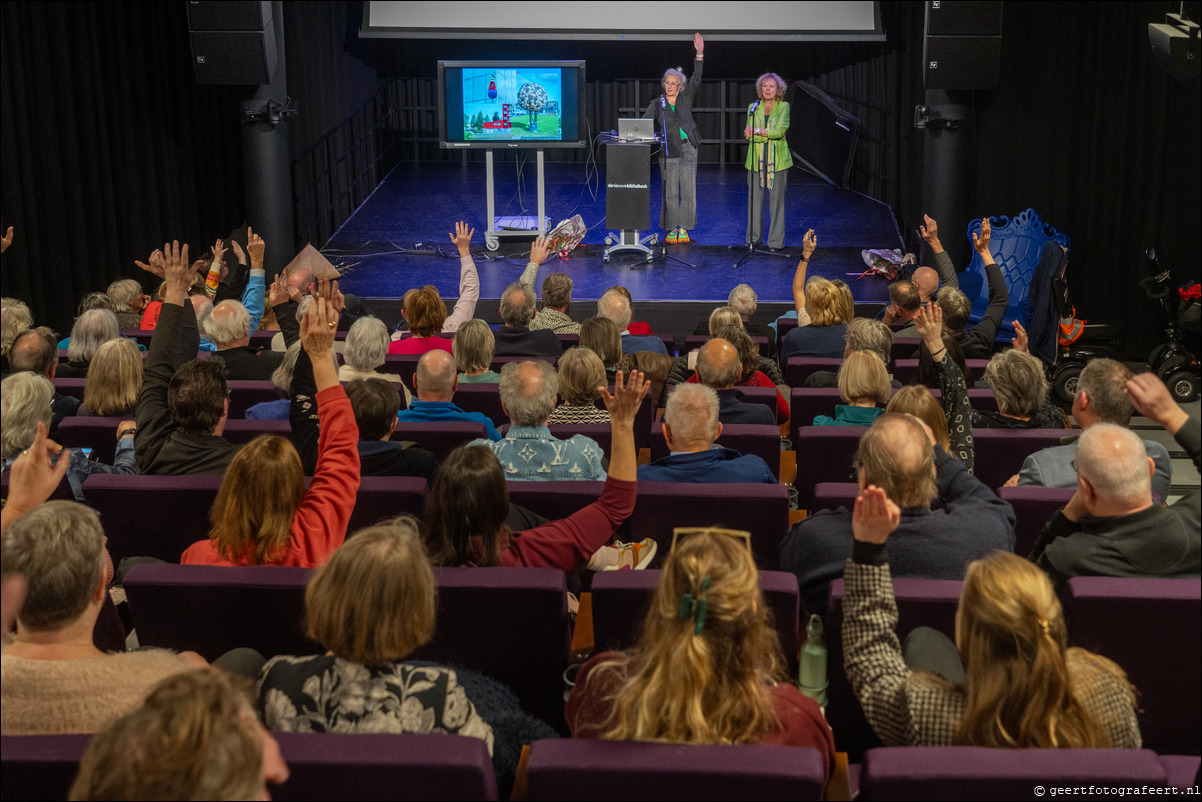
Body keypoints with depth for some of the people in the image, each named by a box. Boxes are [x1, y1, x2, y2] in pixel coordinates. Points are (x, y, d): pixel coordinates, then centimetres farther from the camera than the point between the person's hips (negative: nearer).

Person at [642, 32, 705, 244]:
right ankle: (671, 229, 7)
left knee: (688, 189, 2)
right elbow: (645, 122, -6)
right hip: (669, 151, -1)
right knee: (670, 191, 0)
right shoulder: (657, 103, 4)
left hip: (688, 148, 1)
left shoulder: (686, 98, 6)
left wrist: (700, 54, -15)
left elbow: (696, 78, -4)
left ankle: (683, 229, 9)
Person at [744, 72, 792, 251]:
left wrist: (756, 131, -16)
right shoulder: (753, 107, 8)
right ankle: (753, 238, 16)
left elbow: (780, 130, -13)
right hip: (757, 159, 2)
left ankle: (776, 241, 4)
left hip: (777, 160, -2)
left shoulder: (783, 107, 1)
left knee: (777, 200, -2)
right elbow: (749, 135, -3)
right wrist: (770, 134, -13)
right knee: (754, 200, 3)